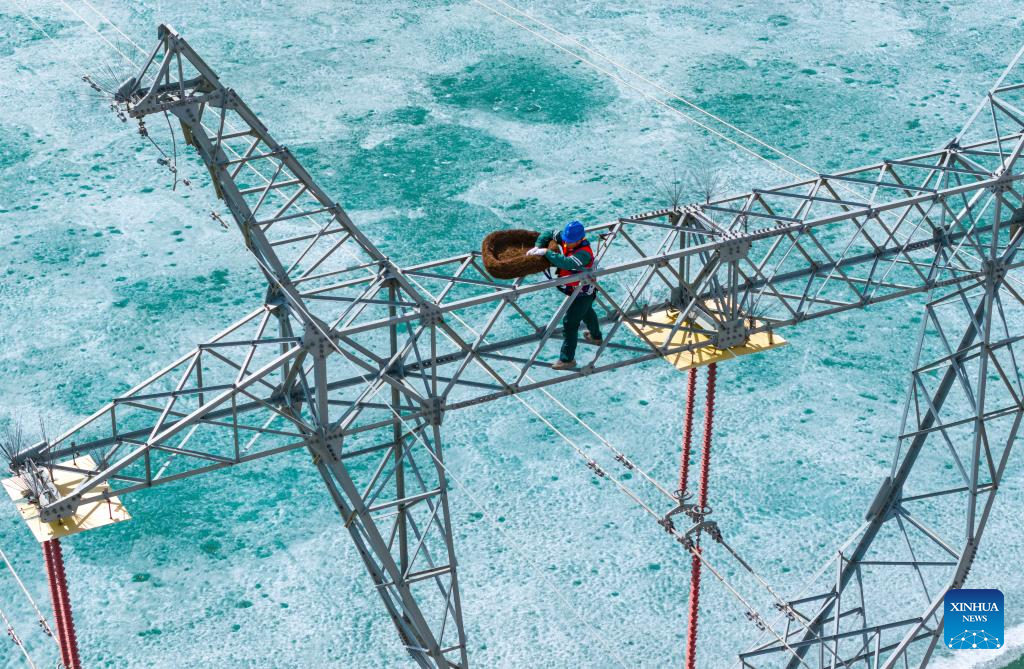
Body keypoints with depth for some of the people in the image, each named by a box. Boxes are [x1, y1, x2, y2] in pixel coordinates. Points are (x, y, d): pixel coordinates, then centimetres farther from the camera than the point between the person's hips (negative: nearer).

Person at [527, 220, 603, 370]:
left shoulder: (584, 253, -38)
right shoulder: (565, 237, -14)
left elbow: (567, 263, -53)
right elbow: (547, 235, -4)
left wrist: (546, 252, -46)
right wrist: (537, 247, -22)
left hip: (582, 293, -10)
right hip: (577, 289, 10)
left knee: (569, 323, -7)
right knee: (587, 312, 33)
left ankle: (567, 359, 2)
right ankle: (595, 337, 60)